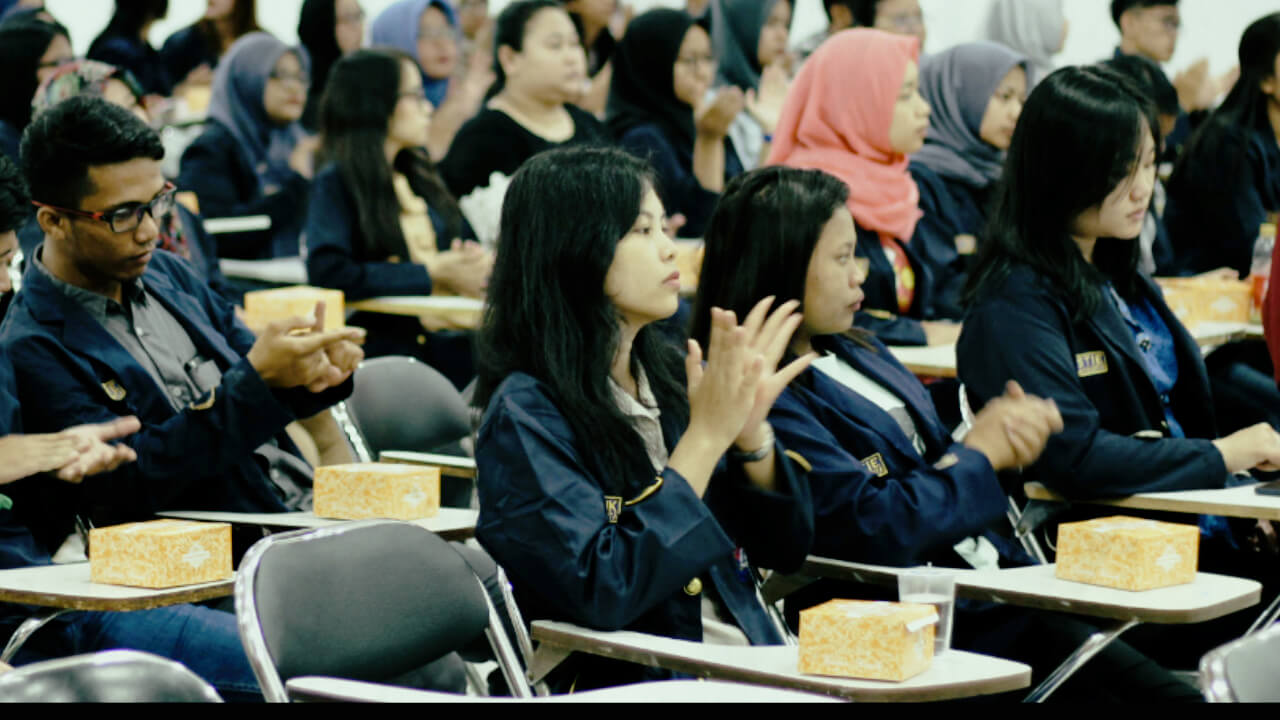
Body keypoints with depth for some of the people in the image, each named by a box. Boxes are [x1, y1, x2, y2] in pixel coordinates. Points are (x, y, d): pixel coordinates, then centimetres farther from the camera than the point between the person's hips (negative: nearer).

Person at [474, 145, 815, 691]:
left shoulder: (667, 374, 11)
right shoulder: (525, 414, -7)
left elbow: (784, 549, 13)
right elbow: (603, 594, -19)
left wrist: (751, 431, -5)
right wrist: (706, 436, -15)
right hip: (633, 683, -6)